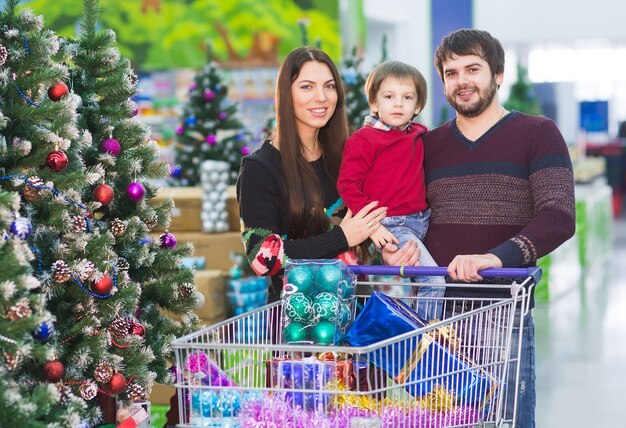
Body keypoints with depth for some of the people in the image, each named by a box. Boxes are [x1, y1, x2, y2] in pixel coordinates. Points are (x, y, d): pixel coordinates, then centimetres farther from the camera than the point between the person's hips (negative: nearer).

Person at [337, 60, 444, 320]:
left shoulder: (417, 136, 11)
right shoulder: (362, 140, -9)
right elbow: (348, 185, -12)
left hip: (421, 220, 8)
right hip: (391, 227, -8)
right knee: (433, 279, -18)